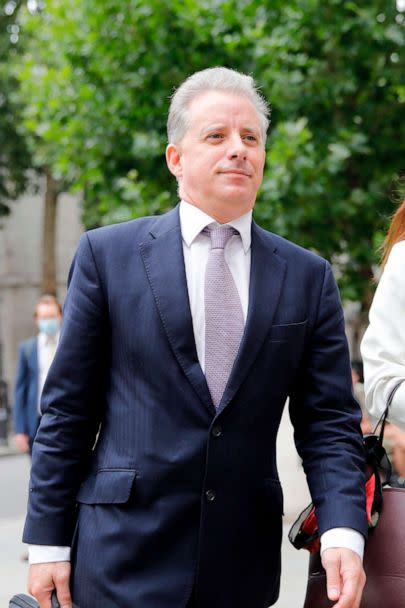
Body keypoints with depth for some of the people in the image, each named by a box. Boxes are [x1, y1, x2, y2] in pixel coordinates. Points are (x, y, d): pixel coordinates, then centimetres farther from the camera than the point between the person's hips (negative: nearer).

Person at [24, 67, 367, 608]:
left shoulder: (309, 277, 6)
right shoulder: (108, 254, 1)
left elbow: (329, 422, 3)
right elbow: (67, 411, 1)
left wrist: (344, 534, -13)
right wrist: (48, 542, -3)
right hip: (125, 561, -2)